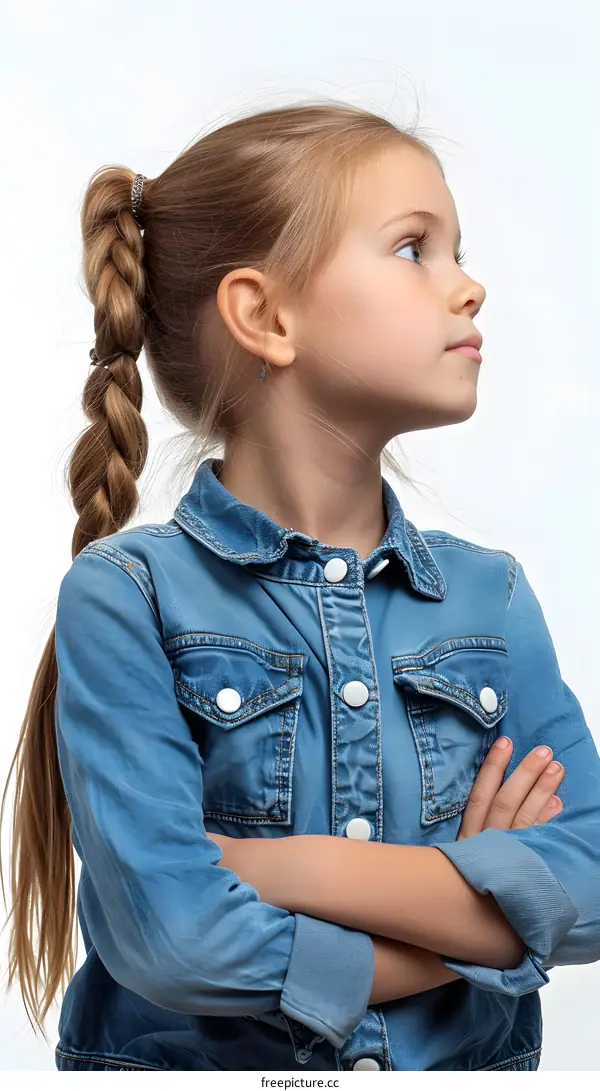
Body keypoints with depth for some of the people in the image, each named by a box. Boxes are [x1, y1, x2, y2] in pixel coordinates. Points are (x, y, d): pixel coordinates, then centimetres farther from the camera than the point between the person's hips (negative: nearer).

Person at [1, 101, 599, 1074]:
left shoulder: (491, 599, 3)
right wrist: (476, 915, -11)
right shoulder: (126, 598, -9)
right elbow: (168, 935, -19)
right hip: (197, 1060, -3)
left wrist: (291, 866, -16)